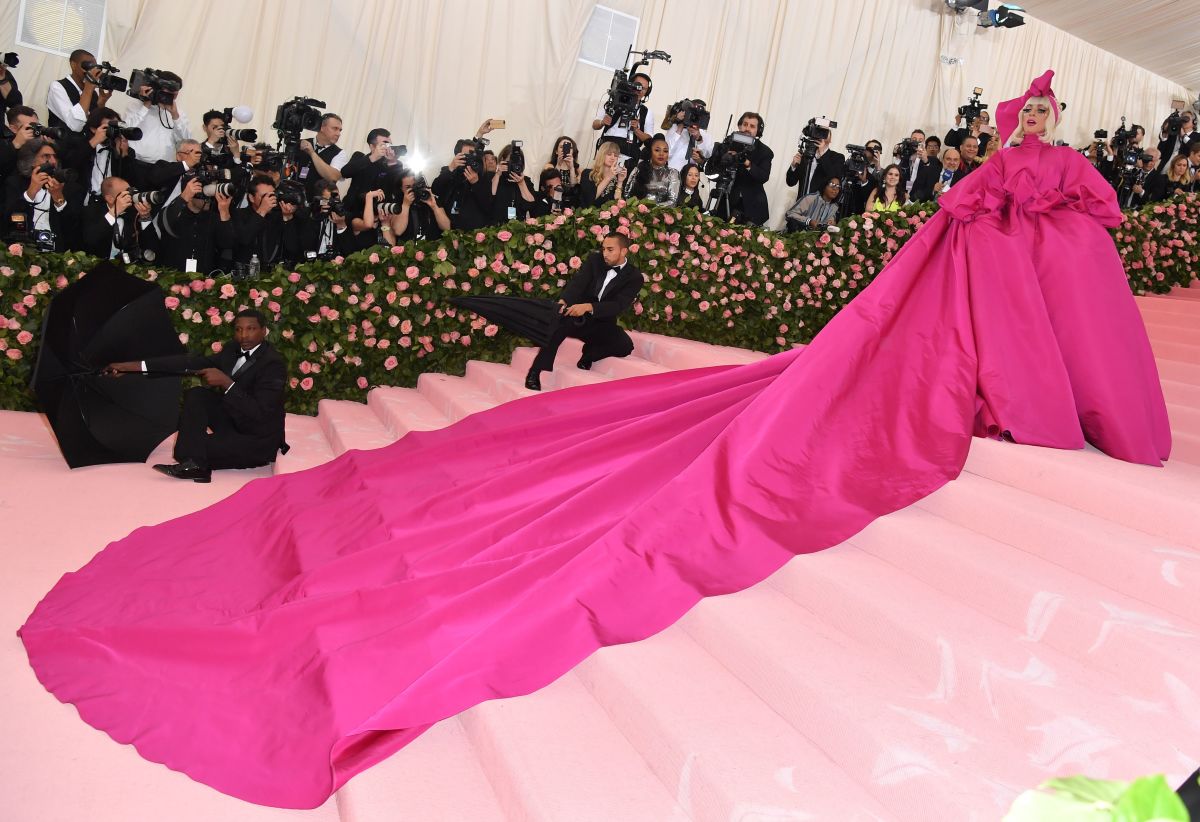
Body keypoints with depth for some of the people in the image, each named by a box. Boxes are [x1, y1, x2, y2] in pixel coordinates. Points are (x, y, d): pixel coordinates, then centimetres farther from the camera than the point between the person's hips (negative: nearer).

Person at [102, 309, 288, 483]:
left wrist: (226, 383, -32)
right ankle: (194, 461, -25)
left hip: (258, 441, -8)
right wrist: (133, 366, -11)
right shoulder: (232, 349, 2)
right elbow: (191, 362, -4)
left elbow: (259, 414, -28)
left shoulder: (273, 364, -21)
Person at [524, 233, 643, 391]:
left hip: (601, 324, 0)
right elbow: (577, 282, -11)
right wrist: (563, 301, -32)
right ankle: (535, 373, -30)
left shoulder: (635, 277, -6)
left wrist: (588, 307, -35)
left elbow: (619, 305, -20)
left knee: (625, 345, -28)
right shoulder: (595, 260, 3)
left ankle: (589, 354, 1)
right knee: (559, 321, -33)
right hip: (577, 315, 1)